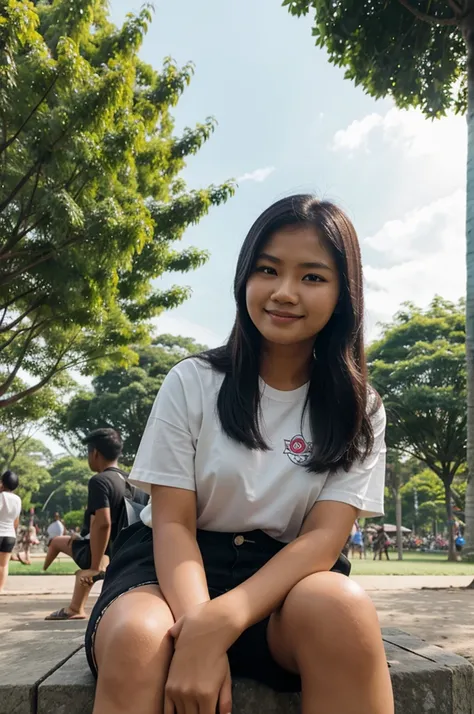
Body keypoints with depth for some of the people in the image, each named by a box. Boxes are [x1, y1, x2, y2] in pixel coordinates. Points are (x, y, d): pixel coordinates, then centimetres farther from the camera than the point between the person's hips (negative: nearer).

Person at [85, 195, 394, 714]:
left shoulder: (358, 410, 0)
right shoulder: (192, 383, -2)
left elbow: (324, 536, -11)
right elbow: (173, 523, -7)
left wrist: (219, 623, -28)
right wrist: (196, 622, -28)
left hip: (283, 574, 2)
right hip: (178, 566, -1)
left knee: (343, 609, -33)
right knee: (136, 637, -34)